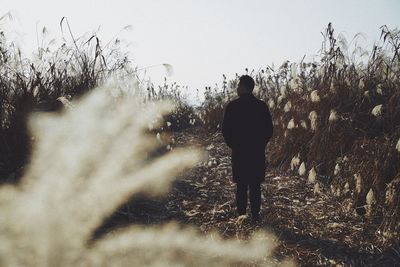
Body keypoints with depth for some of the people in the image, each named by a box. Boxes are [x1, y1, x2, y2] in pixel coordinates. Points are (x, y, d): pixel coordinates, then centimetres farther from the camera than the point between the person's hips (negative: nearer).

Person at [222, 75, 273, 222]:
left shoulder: (233, 106, -5)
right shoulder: (262, 106, 0)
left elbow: (225, 129, -3)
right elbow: (269, 129, 3)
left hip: (239, 153, -1)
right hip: (257, 153, 1)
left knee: (241, 186, 6)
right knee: (255, 186, 7)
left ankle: (241, 216, 7)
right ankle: (255, 216, 7)